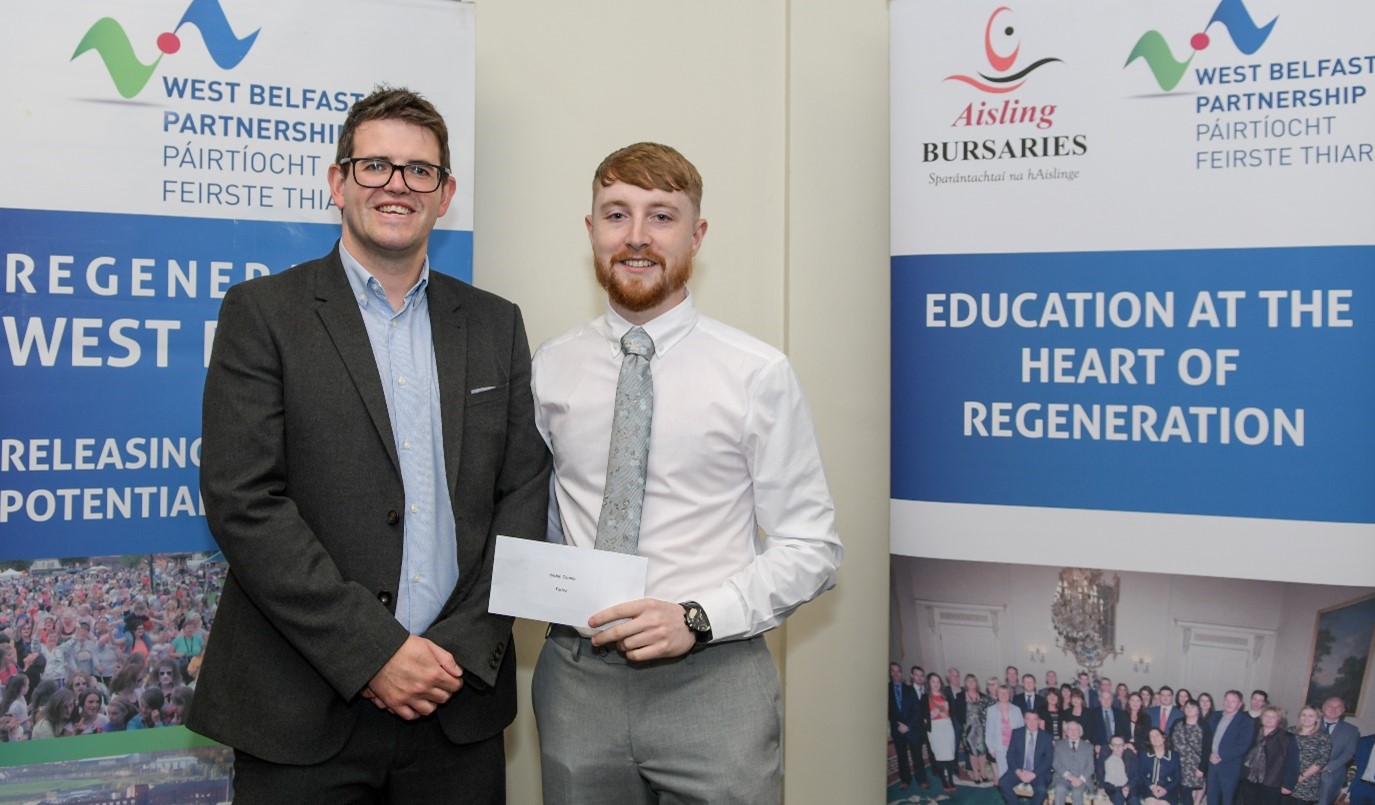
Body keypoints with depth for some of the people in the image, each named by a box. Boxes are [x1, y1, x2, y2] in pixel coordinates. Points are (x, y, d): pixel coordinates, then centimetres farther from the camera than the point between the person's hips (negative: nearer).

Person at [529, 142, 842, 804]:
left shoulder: (758, 374, -6)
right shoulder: (550, 368, 4)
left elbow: (810, 547, -4)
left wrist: (696, 619, -15)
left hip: (711, 680, -2)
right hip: (575, 679, 3)